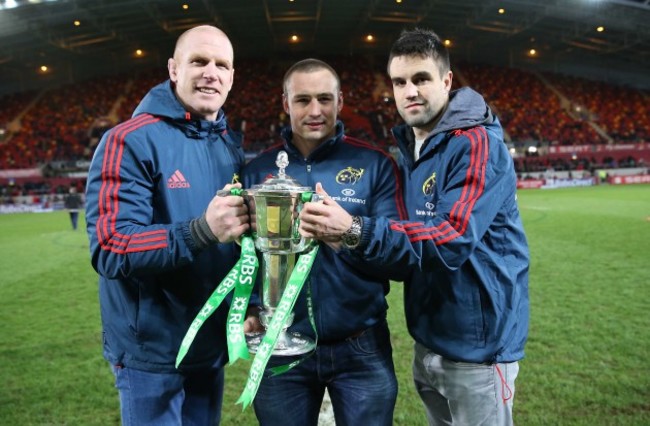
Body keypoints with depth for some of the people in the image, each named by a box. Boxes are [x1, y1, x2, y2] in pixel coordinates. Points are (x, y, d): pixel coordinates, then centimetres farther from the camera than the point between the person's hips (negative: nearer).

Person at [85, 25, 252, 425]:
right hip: (152, 350, -6)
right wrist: (202, 231, -34)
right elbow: (110, 250, -22)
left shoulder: (231, 146, 5)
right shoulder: (130, 141, -16)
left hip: (213, 343, 6)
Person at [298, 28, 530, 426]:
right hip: (429, 340, 8)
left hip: (477, 344, -7)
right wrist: (342, 232, -4)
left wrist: (356, 230, -38)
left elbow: (453, 238, -29)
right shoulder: (408, 150, 8)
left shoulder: (477, 143, -18)